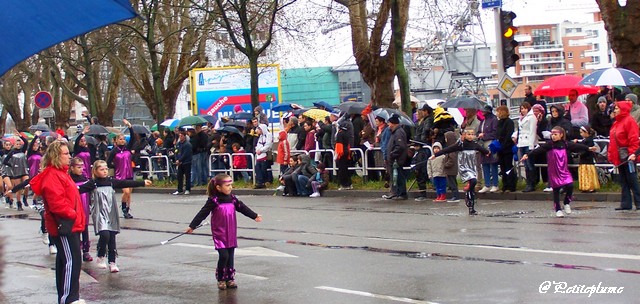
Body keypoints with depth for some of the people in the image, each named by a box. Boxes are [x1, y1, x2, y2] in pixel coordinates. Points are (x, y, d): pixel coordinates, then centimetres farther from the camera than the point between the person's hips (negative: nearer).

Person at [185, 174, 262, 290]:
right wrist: (192, 226, -15)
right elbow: (202, 213, -13)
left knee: (230, 257, 9)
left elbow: (242, 208, 16)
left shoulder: (232, 199, 3)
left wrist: (255, 216, 22)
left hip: (231, 234, 5)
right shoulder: (213, 201, -13)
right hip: (219, 234, -5)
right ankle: (220, 279, 5)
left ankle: (230, 279, 19)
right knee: (223, 256, -11)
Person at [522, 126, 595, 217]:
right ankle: (558, 209, 18)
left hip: (565, 171, 1)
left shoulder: (566, 144, 0)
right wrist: (528, 155, -27)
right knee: (556, 190, 6)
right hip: (554, 172, -1)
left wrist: (588, 148, 13)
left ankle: (567, 203, 12)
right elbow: (538, 150, -16)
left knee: (570, 186, -14)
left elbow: (577, 147, 9)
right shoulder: (549, 145, -7)